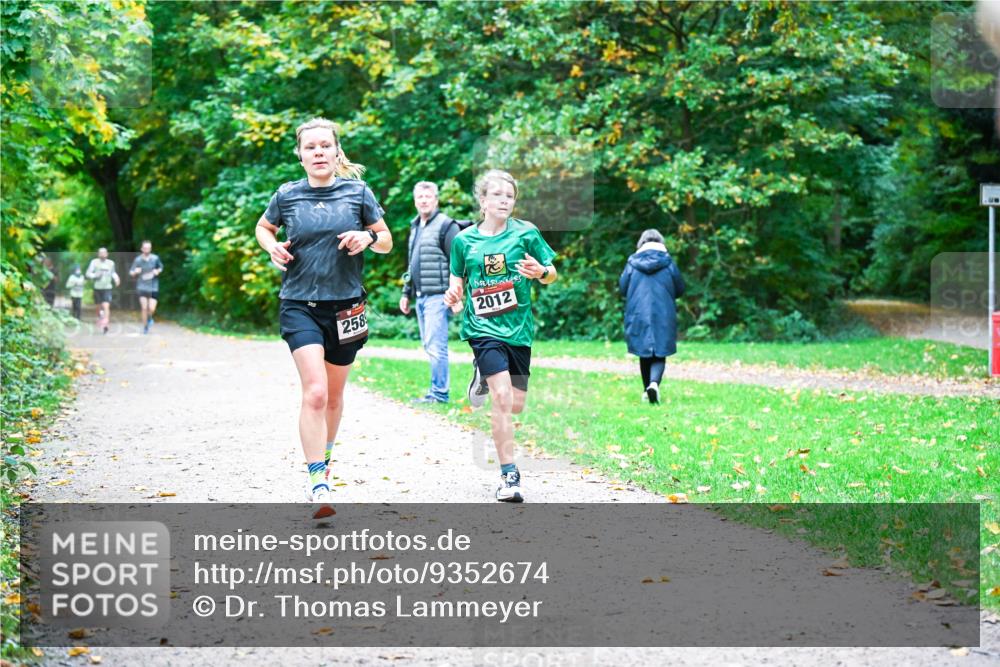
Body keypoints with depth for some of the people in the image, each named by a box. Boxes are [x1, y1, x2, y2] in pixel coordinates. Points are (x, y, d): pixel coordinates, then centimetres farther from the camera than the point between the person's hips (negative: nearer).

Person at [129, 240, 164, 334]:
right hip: (142, 287, 0)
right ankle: (145, 327, 11)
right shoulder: (137, 260, -3)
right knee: (144, 308, -7)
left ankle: (149, 318, 29)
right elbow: (131, 273, 4)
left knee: (151, 309, -6)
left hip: (153, 287, 0)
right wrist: (135, 272, -19)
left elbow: (161, 267, 16)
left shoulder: (155, 258, -2)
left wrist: (158, 271, -6)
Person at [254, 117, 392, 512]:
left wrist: (369, 237, -13)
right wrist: (272, 247, -2)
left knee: (334, 394, 16)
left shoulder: (358, 192, 0)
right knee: (314, 392, -18)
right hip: (300, 305, -2)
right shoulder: (287, 196, 0)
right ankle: (317, 485, -18)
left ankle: (323, 459, 41)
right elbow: (263, 228, 20)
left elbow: (387, 242, 9)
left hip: (345, 306, 2)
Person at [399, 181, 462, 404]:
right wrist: (406, 293, 22)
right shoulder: (415, 227, 19)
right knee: (429, 346, 9)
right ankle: (438, 391, 14)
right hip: (420, 297, 8)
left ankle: (439, 393, -7)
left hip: (437, 296, -8)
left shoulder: (446, 226, -7)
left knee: (435, 346, -10)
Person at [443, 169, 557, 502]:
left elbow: (552, 276, 6)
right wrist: (453, 296, -8)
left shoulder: (525, 233, 0)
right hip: (483, 327, -2)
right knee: (502, 398, -17)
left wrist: (541, 272, -17)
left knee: (516, 405, 7)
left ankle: (484, 376, 40)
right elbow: (458, 278, 13)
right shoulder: (464, 240, 1)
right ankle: (509, 475, -9)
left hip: (518, 326, 2)